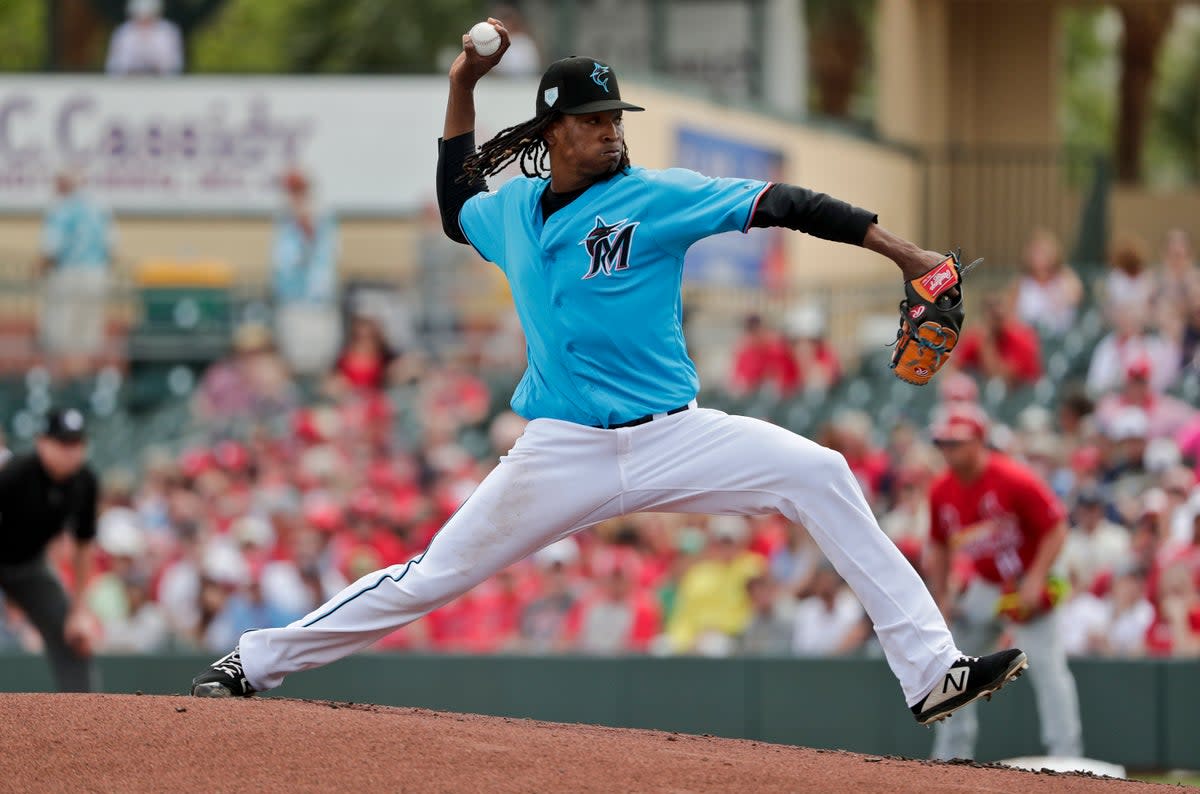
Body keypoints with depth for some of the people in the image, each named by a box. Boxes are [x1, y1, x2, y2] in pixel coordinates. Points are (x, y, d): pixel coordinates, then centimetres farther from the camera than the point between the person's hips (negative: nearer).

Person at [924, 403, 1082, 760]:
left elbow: (1056, 529, -18)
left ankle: (1066, 756, -6)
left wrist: (1035, 582, -23)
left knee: (1048, 668, -11)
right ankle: (952, 755, 16)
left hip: (1026, 590, -6)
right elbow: (938, 546, 12)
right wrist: (941, 596, 6)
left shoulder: (1015, 481, -21)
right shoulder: (942, 491, -3)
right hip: (981, 590, 6)